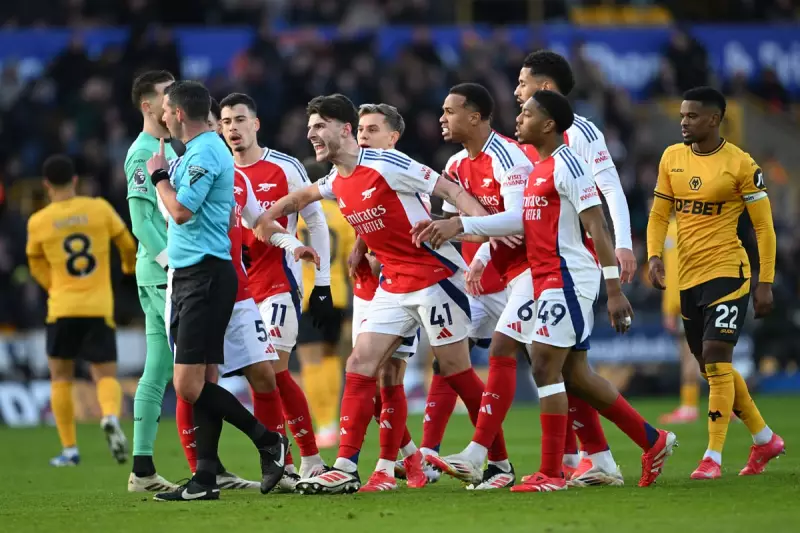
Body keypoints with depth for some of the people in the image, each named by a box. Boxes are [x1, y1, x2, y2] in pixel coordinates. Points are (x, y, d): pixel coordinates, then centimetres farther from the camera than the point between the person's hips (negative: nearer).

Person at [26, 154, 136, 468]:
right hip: (100, 309, 0)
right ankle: (111, 417, -27)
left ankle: (69, 450, 10)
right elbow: (127, 245, 12)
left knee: (60, 376, 14)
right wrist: (130, 267, 34)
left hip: (62, 310, 0)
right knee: (106, 375, 6)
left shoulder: (38, 222, -1)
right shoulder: (100, 209, -2)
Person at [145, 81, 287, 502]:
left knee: (190, 386, -14)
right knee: (196, 386, 7)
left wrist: (159, 175, -6)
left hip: (204, 275, -10)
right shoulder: (199, 151, 17)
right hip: (189, 276, 10)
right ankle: (205, 480, 6)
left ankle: (268, 442, -5)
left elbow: (181, 211, -20)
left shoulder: (204, 154, -14)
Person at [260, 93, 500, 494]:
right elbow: (304, 195, 33)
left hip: (435, 275, -8)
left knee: (455, 370, -3)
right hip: (393, 285, 8)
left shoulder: (386, 164, -16)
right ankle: (346, 468, -4)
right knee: (360, 364, -2)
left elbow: (450, 190, -16)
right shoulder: (337, 182, 8)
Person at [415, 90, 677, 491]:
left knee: (544, 368, -10)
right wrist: (458, 225, 15)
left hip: (567, 279, -10)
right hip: (548, 281, 10)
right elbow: (523, 220, 18)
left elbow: (597, 226, -16)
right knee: (574, 375, 12)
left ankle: (552, 473, -6)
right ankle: (653, 441, 21)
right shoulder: (538, 168, 16)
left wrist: (614, 291, -20)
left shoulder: (566, 165, -13)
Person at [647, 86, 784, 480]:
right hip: (688, 278, 7)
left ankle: (713, 457, -14)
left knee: (715, 356, -16)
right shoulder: (672, 158, 7)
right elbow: (659, 214, 13)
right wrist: (654, 256, -4)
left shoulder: (740, 164, -9)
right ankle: (764, 439, 28)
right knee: (711, 368, 12)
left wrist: (765, 283, -9)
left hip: (727, 272, -7)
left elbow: (763, 226, -5)